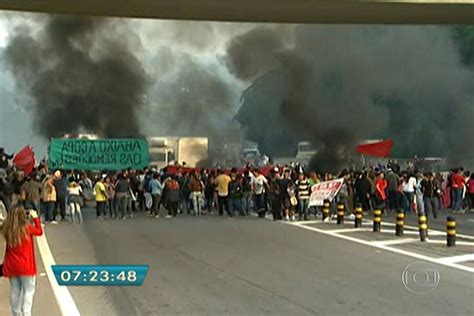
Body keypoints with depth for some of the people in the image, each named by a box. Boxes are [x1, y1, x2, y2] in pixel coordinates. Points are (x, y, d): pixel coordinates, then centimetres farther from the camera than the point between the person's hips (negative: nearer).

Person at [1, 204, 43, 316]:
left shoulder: (7, 229, -6)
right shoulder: (26, 227, -14)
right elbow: (39, 231, 4)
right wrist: (35, 218, 14)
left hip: (11, 266, 4)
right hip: (26, 266, -4)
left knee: (15, 291, 14)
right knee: (28, 290, 4)